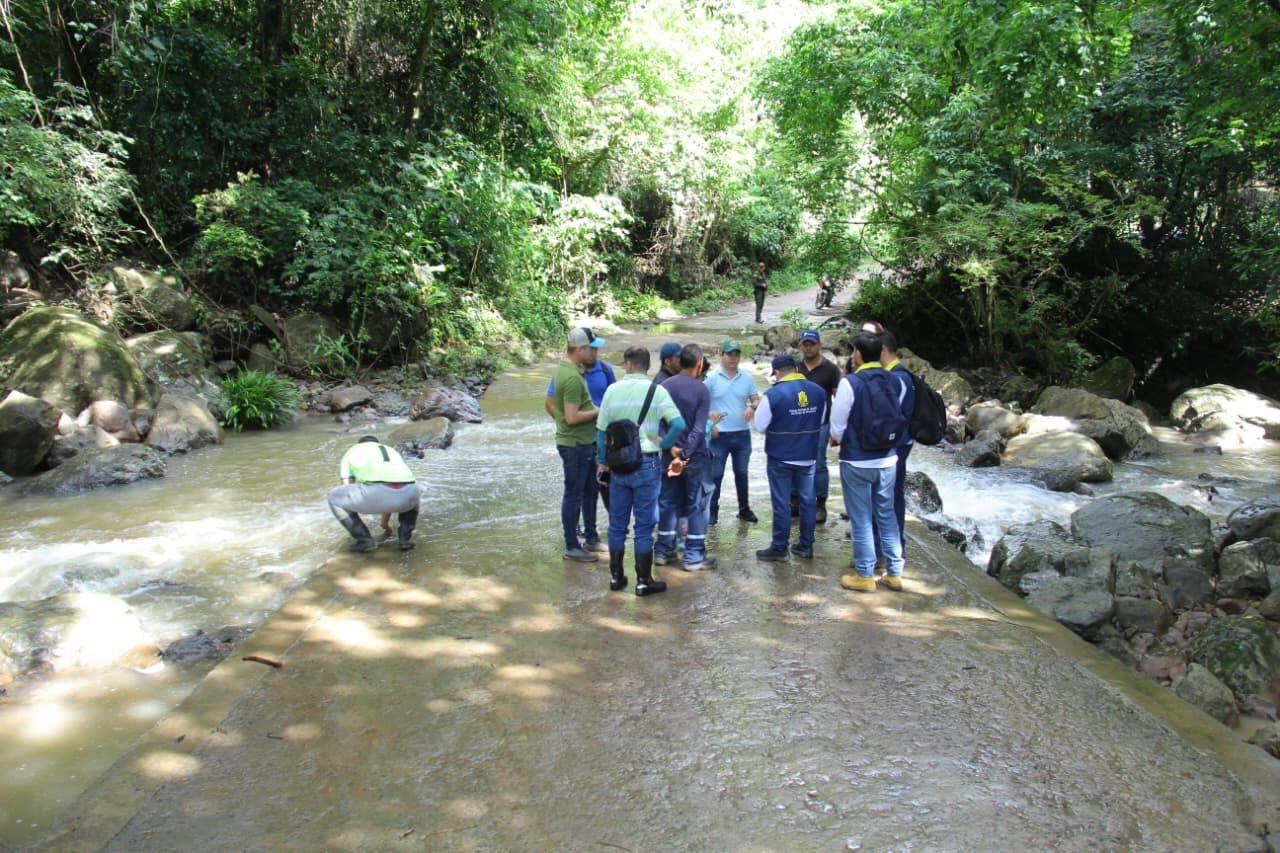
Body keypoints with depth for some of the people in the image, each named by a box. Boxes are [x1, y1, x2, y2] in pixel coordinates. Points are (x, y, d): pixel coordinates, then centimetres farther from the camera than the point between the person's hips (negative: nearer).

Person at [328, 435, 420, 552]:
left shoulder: (350, 454, 32)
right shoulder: (392, 453, 41)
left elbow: (347, 494, 30)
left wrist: (356, 528, 42)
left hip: (377, 493, -3)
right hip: (405, 494, 4)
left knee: (335, 499, 24)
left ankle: (364, 539, 20)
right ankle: (405, 537, 25)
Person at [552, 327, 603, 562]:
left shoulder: (564, 370, 8)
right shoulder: (572, 377, -24)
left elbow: (553, 406, 18)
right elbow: (572, 417, -28)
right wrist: (598, 412, -14)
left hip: (584, 442, 10)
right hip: (575, 444, -10)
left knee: (589, 490, 20)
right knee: (574, 494, 2)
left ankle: (590, 538, 33)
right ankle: (571, 547, 13)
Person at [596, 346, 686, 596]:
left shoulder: (613, 390, 0)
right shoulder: (656, 390, -7)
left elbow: (601, 429, 3)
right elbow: (679, 424, -17)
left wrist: (602, 461, 13)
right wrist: (663, 444, -2)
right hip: (646, 463, -2)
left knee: (617, 523, 14)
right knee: (644, 525, 6)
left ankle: (616, 576, 23)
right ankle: (643, 581, 13)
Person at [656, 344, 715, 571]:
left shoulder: (664, 386, 0)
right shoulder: (702, 390, -10)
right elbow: (699, 429, -17)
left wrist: (671, 447, -11)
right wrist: (684, 456, -18)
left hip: (670, 453, 4)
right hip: (695, 455, -4)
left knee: (667, 503, 13)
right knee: (696, 506, 5)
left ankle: (663, 552, 20)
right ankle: (694, 557, 9)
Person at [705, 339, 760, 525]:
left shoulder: (747, 378, 5)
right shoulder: (712, 378, -5)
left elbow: (757, 399, 9)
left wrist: (752, 407, -14)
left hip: (742, 434, 3)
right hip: (719, 435, -3)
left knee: (742, 473, 14)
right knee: (716, 474, 3)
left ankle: (744, 509, 26)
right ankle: (712, 510, 13)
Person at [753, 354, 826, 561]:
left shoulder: (773, 395, -16)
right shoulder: (818, 392, 0)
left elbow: (760, 426, -10)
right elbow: (820, 421, 12)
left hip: (780, 458, -4)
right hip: (808, 457, 5)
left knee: (781, 503, 3)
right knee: (807, 500, 13)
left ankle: (779, 548, 11)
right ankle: (806, 545, 21)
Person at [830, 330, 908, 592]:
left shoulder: (850, 383, -16)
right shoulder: (896, 381, 0)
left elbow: (837, 424, -11)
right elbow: (901, 419, 6)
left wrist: (837, 439, 10)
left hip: (857, 461, -5)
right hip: (888, 459, 5)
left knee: (861, 519, 6)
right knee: (887, 515, 16)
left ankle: (865, 576, 15)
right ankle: (894, 573, 23)